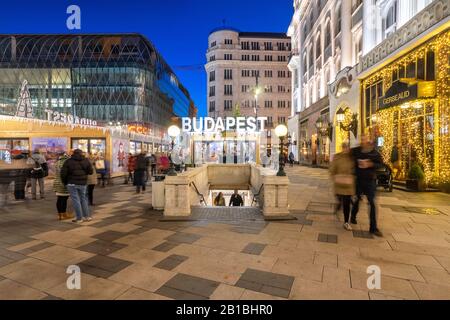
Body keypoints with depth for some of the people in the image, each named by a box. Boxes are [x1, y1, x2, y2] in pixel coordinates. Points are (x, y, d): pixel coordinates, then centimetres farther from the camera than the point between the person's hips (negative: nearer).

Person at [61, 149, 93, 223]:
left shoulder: (68, 161, -4)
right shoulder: (86, 160, 3)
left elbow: (63, 173, -7)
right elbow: (90, 171, 2)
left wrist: (65, 182, 7)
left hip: (72, 183, -3)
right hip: (83, 183, 3)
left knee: (76, 200, 2)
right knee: (83, 199, 16)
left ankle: (79, 218, 7)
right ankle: (87, 216, 17)